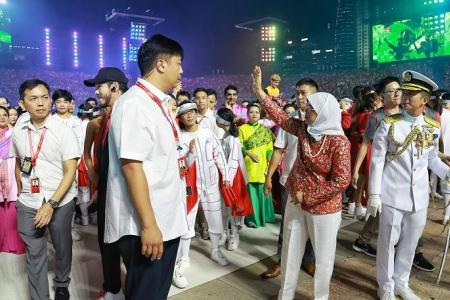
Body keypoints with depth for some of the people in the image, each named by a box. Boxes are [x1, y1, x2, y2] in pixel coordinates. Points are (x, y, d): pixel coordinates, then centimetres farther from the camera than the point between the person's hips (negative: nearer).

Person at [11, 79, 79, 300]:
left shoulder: (64, 130, -12)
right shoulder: (17, 131, 1)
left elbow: (70, 172, -14)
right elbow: (18, 163, 17)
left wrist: (51, 204, -20)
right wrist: (20, 192, 13)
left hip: (60, 201, -2)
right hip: (27, 203, 3)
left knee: (62, 248, 15)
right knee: (34, 254, 10)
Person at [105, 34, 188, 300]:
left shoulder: (158, 104, 11)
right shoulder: (134, 104, -18)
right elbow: (131, 166, -24)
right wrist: (148, 224, -24)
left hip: (168, 219, 9)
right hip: (145, 225, -9)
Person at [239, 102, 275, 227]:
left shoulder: (265, 129, 10)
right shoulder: (242, 129, 2)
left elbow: (269, 148, 7)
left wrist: (270, 164, -1)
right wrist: (249, 153, -22)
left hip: (262, 166, 2)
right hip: (249, 167, -2)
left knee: (263, 192, 7)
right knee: (251, 192, 1)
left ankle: (264, 216, 23)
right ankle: (252, 218, 12)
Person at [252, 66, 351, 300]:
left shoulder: (338, 142, -20)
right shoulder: (304, 129, -3)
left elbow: (341, 181, -22)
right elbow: (279, 116, 5)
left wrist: (308, 196, -17)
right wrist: (259, 90, 4)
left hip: (323, 208, -6)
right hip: (296, 201, 6)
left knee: (323, 257, 13)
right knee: (290, 251, 17)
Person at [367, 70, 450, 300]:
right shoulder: (389, 124, -9)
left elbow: (432, 159, 14)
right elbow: (377, 161, -9)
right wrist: (374, 194, -11)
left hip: (419, 197, 4)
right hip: (392, 195, -4)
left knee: (410, 243, 17)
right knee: (388, 242, 8)